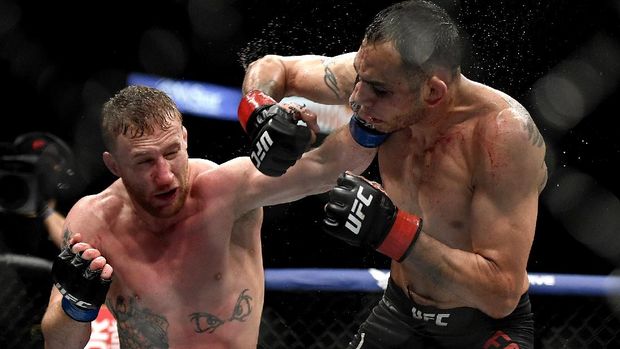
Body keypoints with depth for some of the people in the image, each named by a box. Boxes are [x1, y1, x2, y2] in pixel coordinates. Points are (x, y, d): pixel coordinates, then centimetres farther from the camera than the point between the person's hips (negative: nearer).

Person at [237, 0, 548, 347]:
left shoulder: (506, 133, -31)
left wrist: (390, 230, -39)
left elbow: (501, 294, -32)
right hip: (401, 316, 5)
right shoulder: (375, 72, -17)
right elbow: (272, 68, 2)